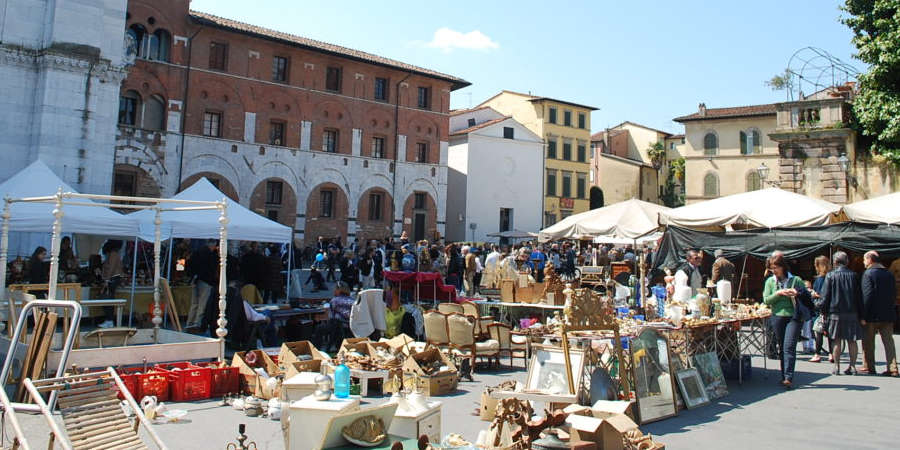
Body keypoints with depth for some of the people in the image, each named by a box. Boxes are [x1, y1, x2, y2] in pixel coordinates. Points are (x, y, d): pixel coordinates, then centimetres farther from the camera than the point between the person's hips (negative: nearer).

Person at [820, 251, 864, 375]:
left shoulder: (830, 275, -5)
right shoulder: (854, 275, 2)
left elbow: (825, 295, -5)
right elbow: (859, 296, 5)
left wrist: (824, 311, 3)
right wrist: (860, 313, 12)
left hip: (835, 312, -2)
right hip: (852, 312, 2)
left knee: (836, 340, 3)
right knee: (852, 341, 8)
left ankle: (836, 366, 4)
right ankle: (852, 366, 9)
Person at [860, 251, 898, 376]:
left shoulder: (868, 273, -11)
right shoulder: (889, 274, 9)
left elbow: (867, 295, -17)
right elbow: (894, 294, 11)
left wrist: (863, 316, -15)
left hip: (872, 314, -6)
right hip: (888, 314, 6)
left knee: (868, 342, 6)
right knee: (888, 341, 7)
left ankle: (868, 367, 11)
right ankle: (892, 368, 4)